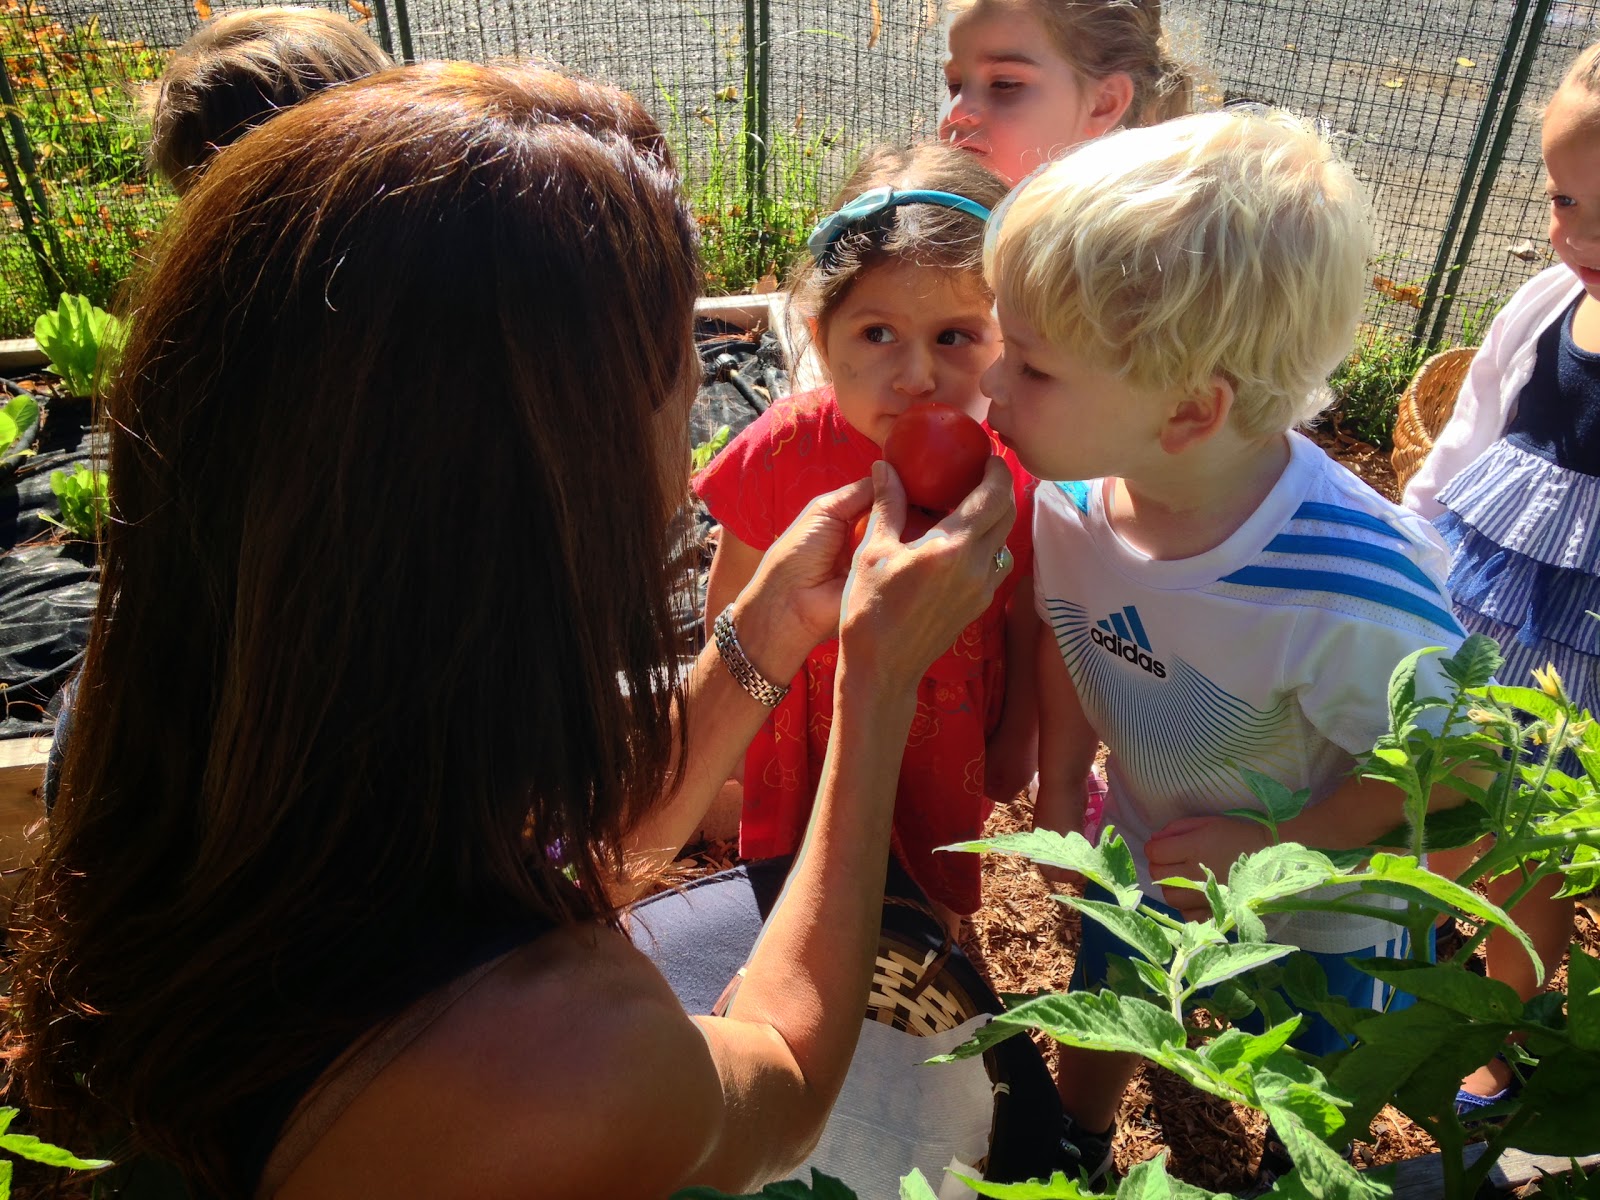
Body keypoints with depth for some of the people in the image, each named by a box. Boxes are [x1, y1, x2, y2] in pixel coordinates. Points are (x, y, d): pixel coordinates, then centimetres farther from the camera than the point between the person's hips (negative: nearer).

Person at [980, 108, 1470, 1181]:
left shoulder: (1349, 597, -42)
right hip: (1143, 863, 4)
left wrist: (1278, 850, -22)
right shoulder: (1069, 496, -25)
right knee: (1097, 1033, 31)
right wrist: (1060, 787, -4)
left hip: (1319, 912, -4)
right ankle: (1073, 1153, 63)